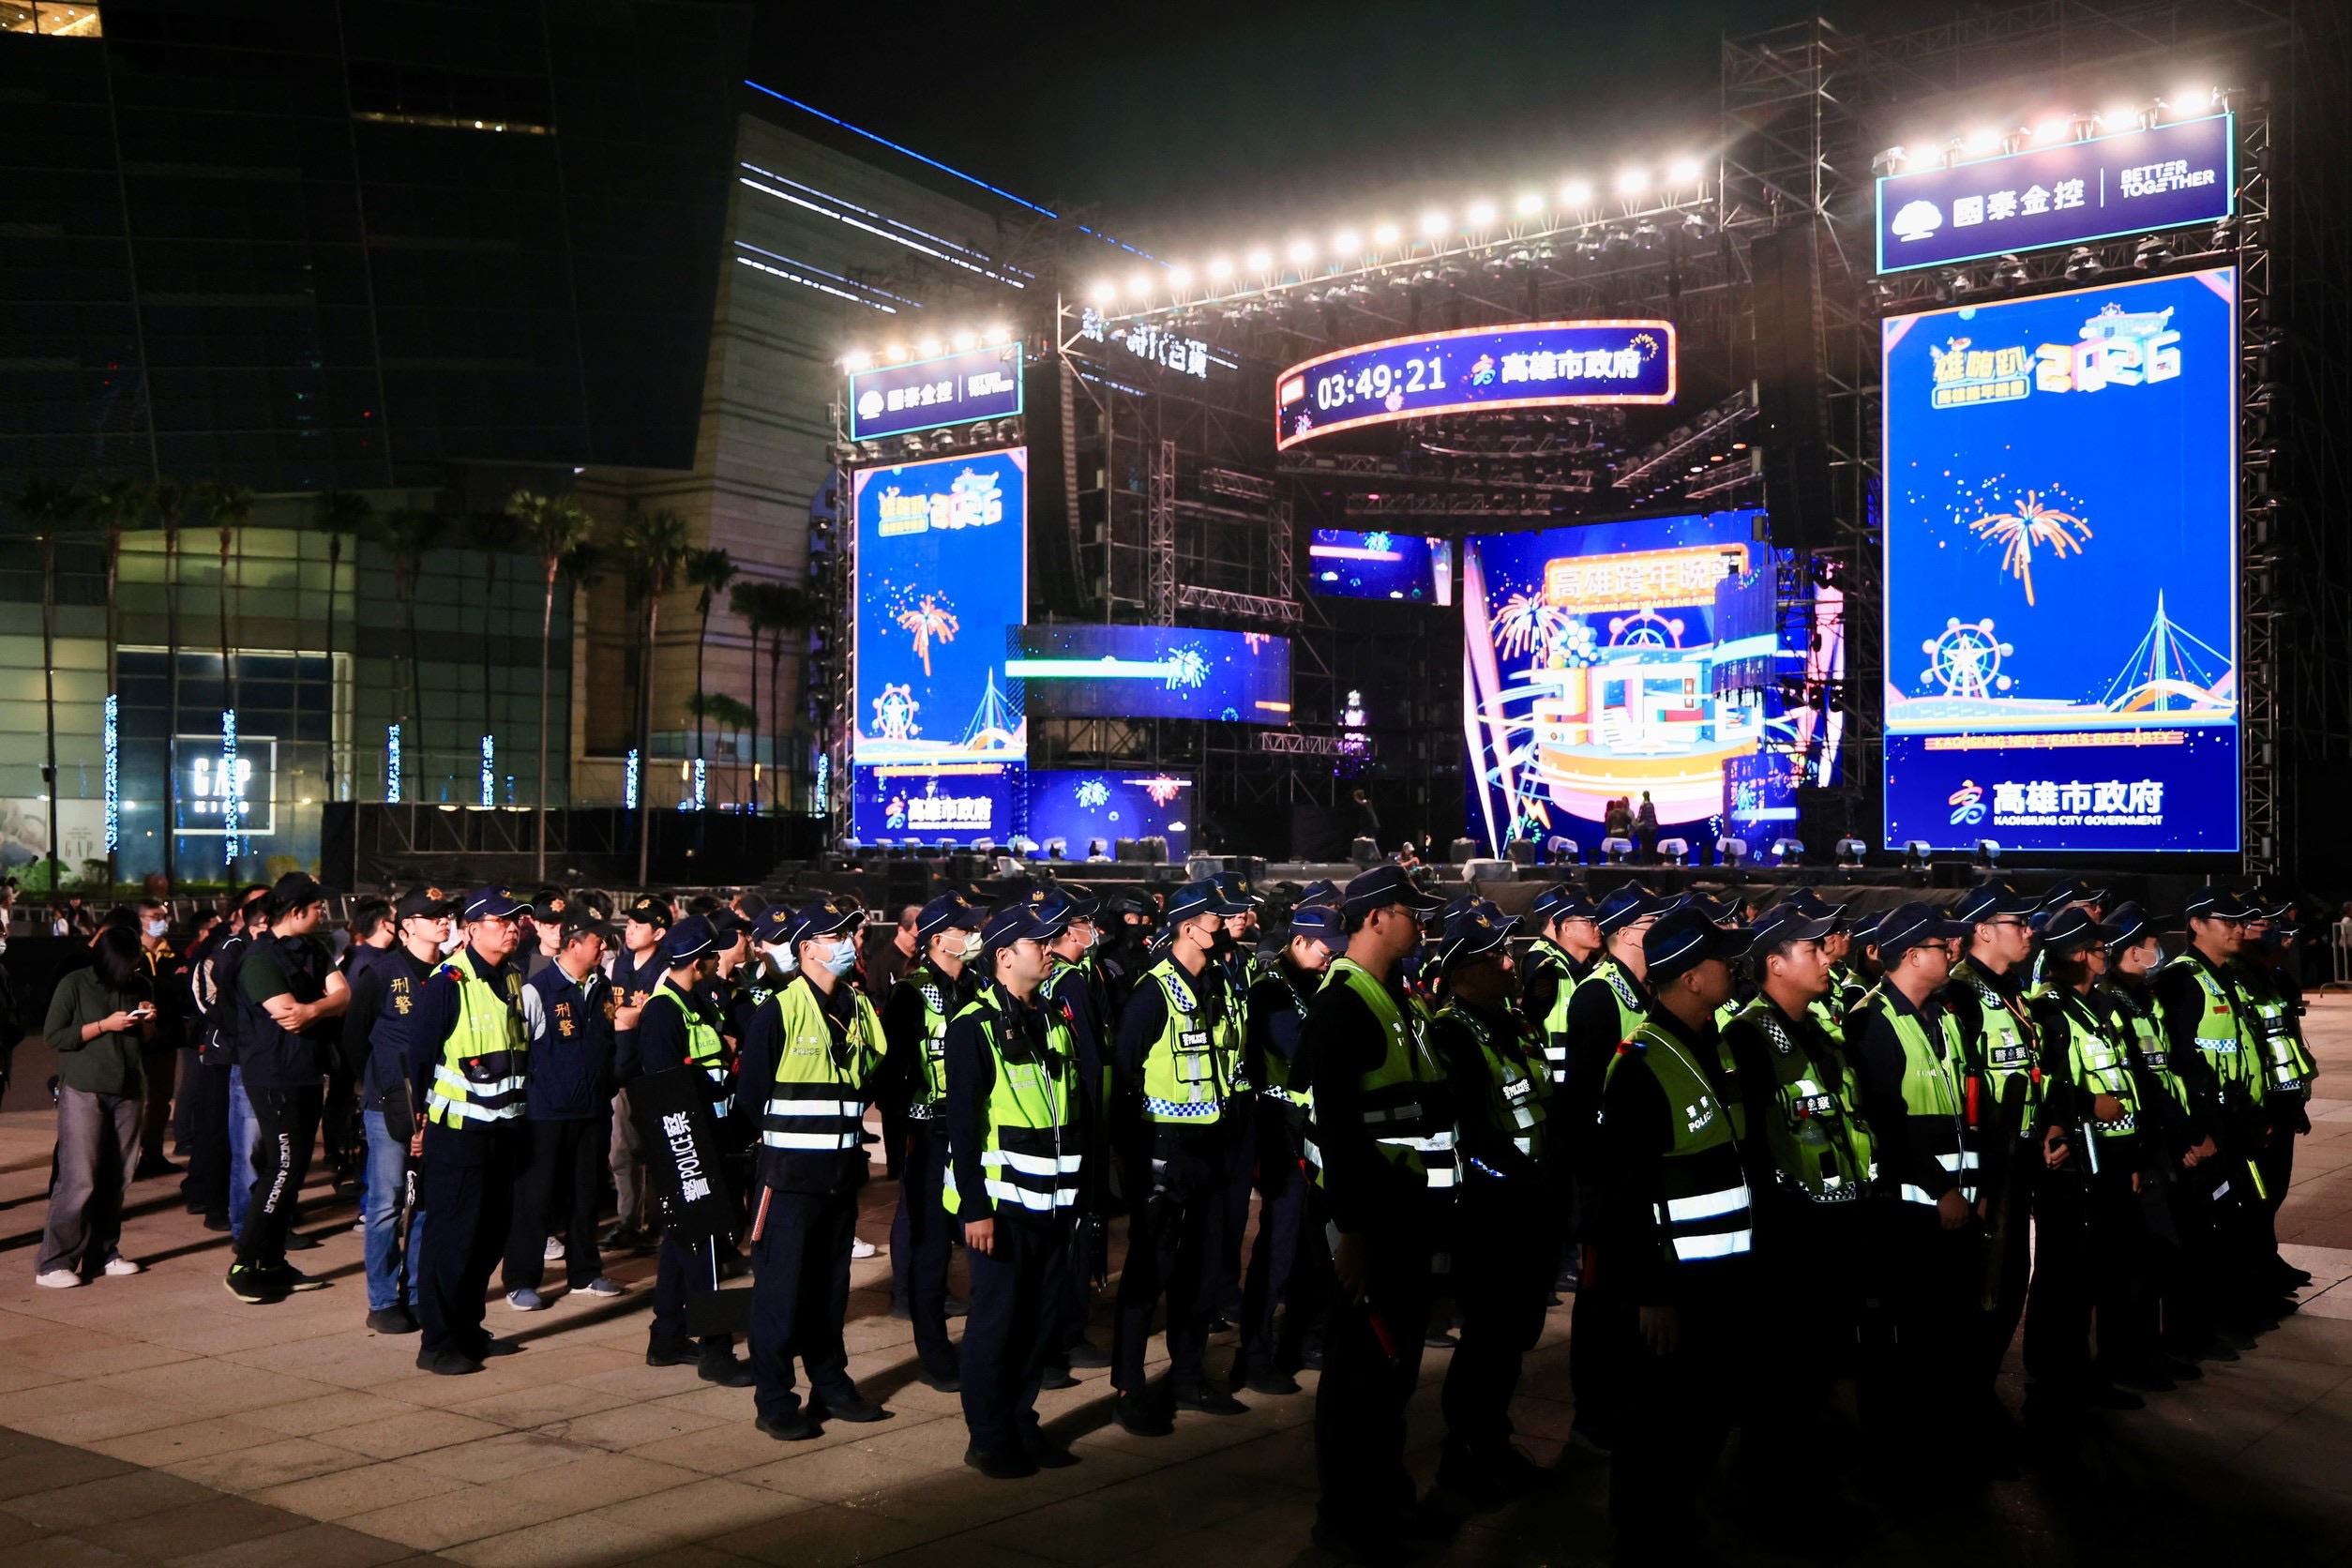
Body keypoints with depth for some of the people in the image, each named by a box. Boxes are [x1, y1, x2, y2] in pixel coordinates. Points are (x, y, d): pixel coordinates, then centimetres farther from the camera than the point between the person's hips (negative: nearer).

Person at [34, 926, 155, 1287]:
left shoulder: (140, 986, 11)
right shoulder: (74, 985, -3)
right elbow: (54, 1037, -8)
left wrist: (148, 1022, -2)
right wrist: (104, 1025, -14)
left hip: (128, 1091, 5)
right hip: (83, 1091, -5)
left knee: (116, 1179, 3)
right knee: (79, 1179, -9)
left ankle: (103, 1253, 12)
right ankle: (54, 1262, -5)